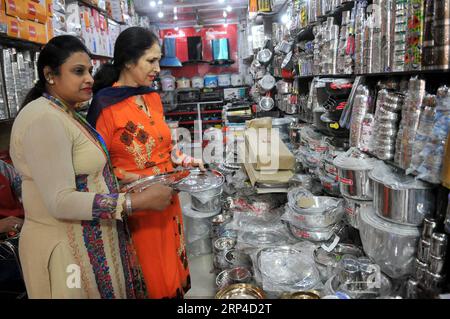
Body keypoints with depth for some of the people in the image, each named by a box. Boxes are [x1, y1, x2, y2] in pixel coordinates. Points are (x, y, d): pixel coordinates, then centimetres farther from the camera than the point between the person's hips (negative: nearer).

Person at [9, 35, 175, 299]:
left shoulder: (67, 114, 10)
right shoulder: (43, 119, -20)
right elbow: (61, 201, -26)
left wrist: (118, 178, 3)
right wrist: (136, 202, -26)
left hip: (92, 238, 9)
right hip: (68, 248, -9)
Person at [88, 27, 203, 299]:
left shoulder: (153, 97, 7)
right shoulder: (106, 104, -14)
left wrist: (187, 161, 2)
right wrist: (142, 182, -21)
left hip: (166, 196, 6)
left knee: (172, 262, 19)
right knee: (149, 273, 10)